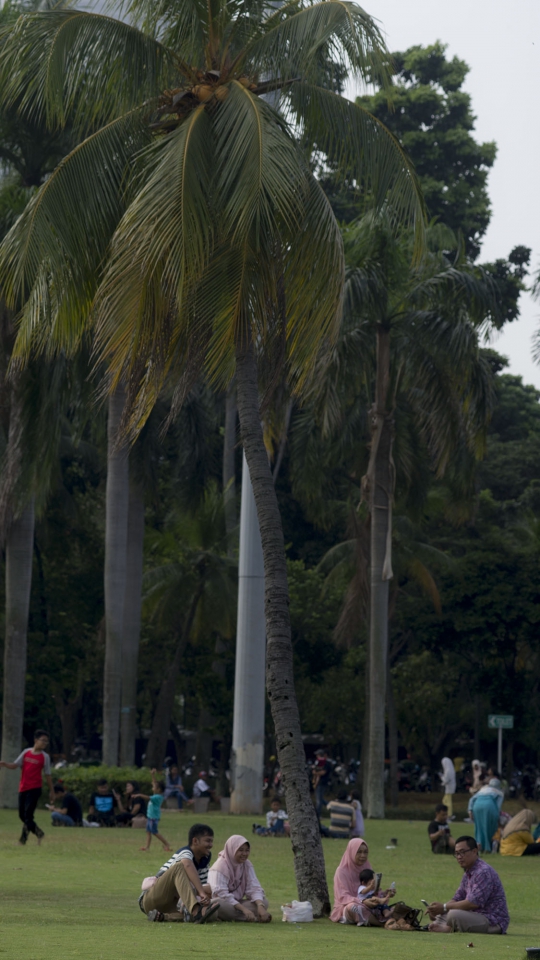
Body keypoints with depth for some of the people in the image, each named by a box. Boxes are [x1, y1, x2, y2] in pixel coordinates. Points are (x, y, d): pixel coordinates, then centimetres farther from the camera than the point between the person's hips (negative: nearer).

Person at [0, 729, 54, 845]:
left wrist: (51, 791, 6)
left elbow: (47, 775, 4)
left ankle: (23, 839, -8)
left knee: (28, 814, -14)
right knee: (22, 815, 7)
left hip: (35, 788, -4)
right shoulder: (26, 752, 6)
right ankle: (38, 833, 24)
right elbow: (14, 765, 5)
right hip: (23, 788, 4)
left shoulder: (44, 757, -1)